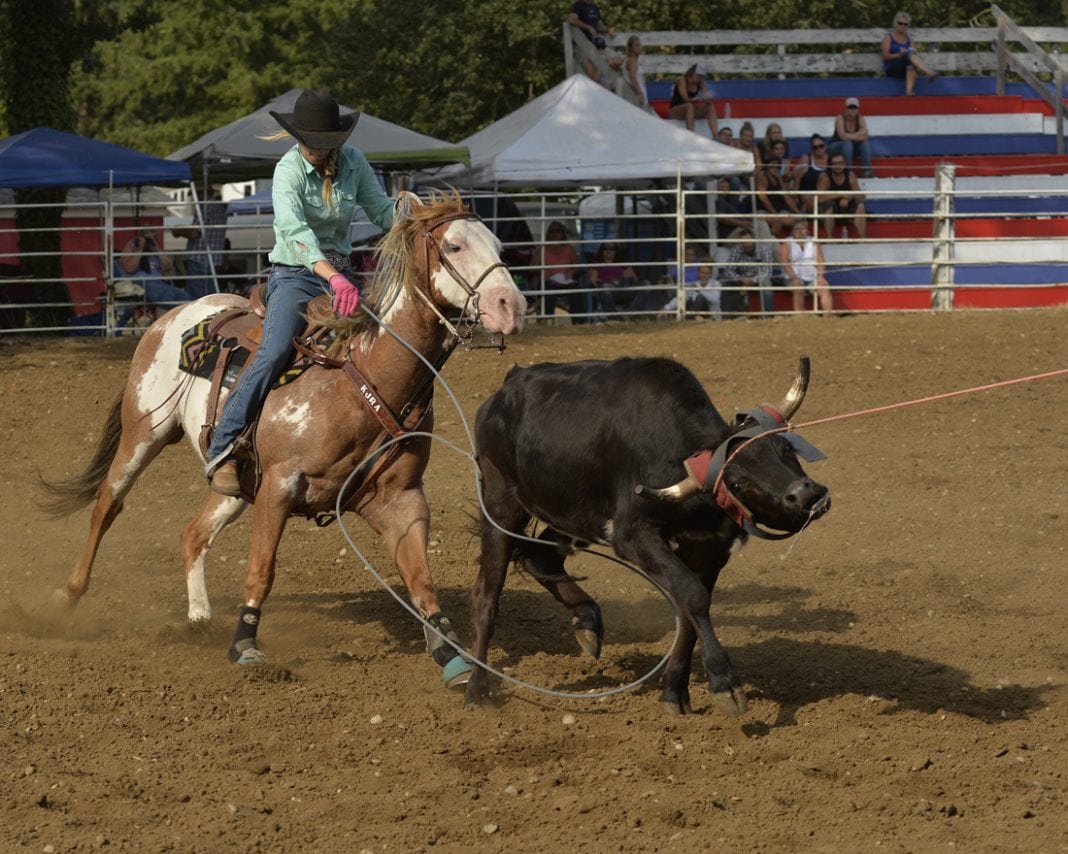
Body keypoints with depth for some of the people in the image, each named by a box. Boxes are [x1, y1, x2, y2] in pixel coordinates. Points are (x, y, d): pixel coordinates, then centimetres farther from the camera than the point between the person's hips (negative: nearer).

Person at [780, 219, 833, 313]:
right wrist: (794, 277, -22)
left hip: (812, 277, 3)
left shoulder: (813, 243, 13)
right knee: (798, 289, -34)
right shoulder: (787, 244, 4)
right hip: (795, 278, -3)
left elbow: (820, 261, 7)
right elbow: (785, 263, -8)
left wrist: (820, 276, -11)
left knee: (825, 289, -23)